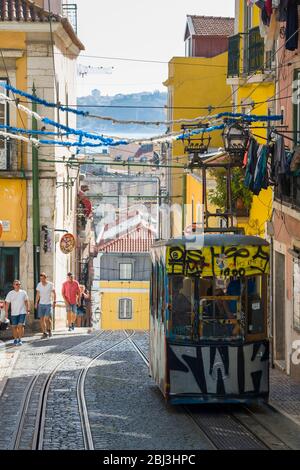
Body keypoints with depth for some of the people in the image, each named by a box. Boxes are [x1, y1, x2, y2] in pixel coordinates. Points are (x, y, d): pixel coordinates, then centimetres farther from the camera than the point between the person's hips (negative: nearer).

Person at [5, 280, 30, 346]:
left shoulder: (23, 292, 1)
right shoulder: (10, 293, -1)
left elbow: (26, 301, 8)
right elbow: (7, 303, 0)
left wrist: (28, 310, 1)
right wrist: (6, 312, -5)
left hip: (22, 312, -1)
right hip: (14, 313, 1)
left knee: (21, 326, -10)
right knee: (14, 327, 7)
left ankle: (20, 340, -3)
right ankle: (15, 339, 20)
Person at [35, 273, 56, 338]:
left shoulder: (50, 284, -7)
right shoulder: (39, 285, 1)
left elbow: (54, 293, 3)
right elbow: (38, 294, 11)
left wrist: (54, 302, -3)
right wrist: (36, 303, 7)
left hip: (48, 304, -3)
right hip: (41, 304, 3)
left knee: (47, 319, -12)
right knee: (41, 319, 0)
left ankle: (49, 330, 13)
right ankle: (44, 333, 9)